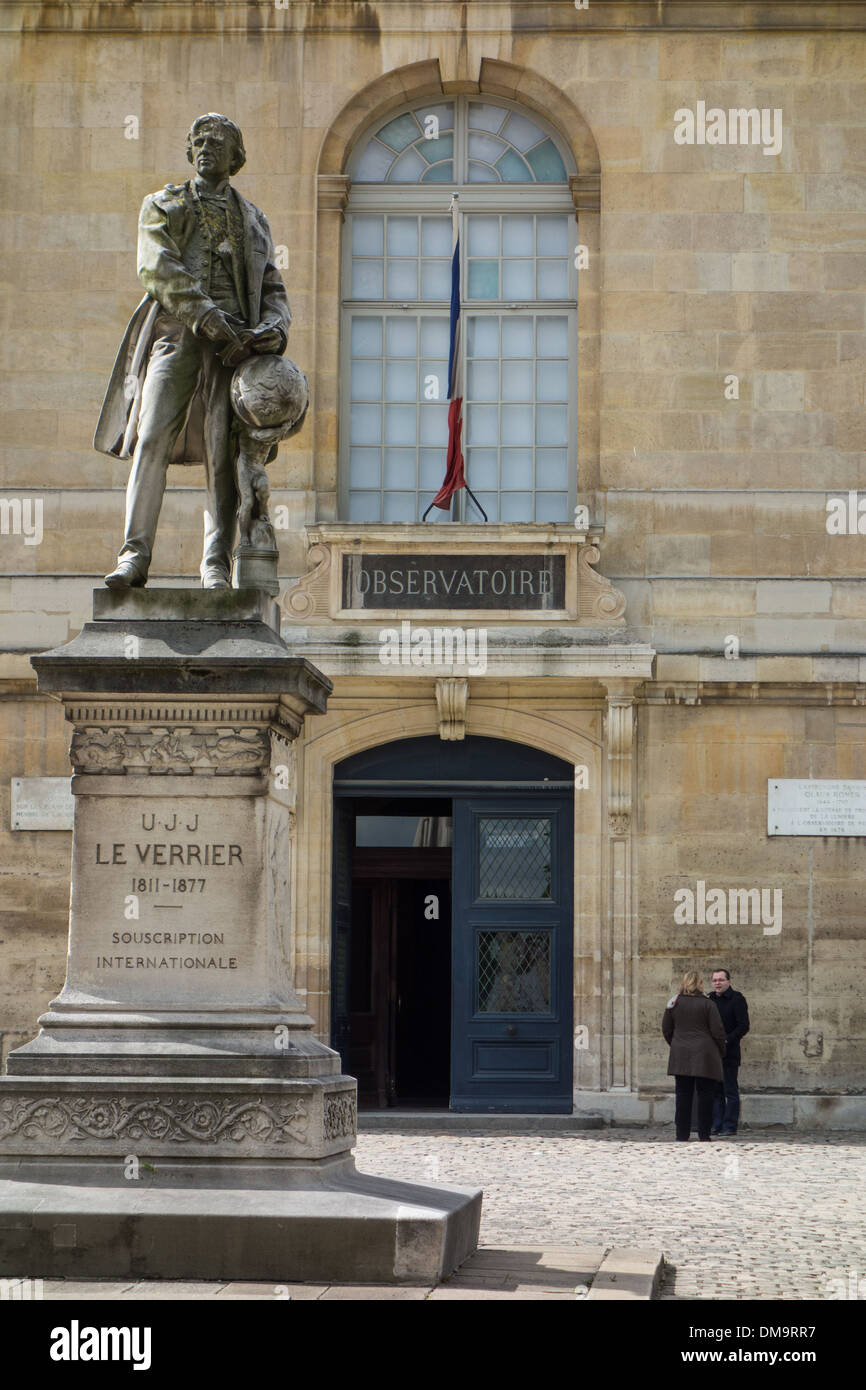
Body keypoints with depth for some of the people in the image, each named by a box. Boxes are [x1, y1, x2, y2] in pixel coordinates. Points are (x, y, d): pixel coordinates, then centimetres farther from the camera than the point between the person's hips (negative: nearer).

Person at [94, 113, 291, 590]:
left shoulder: (253, 220, 23)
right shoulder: (162, 206, 15)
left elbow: (273, 290, 20)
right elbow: (159, 270, -2)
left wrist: (274, 328, -5)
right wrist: (210, 319, -15)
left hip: (232, 344, 1)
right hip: (175, 334, -1)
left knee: (222, 451, -8)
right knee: (150, 439, -16)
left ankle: (216, 565, -11)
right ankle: (134, 556, -20)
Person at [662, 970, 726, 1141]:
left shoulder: (674, 1004, 4)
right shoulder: (708, 1004, -7)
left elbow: (666, 1029, 9)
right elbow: (717, 1031, -7)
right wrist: (721, 1052, 8)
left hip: (680, 1056, 3)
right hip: (704, 1056, -3)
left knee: (683, 1095, 6)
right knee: (705, 1095, 3)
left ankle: (682, 1134, 5)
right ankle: (704, 1135, 2)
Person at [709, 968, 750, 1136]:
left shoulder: (737, 999, -5)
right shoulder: (709, 999, 13)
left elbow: (743, 1027, -10)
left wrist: (727, 1040, -19)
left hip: (729, 1053, -6)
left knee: (730, 1091, -3)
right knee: (715, 1091, 9)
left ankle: (730, 1126, 0)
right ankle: (717, 1124, 14)